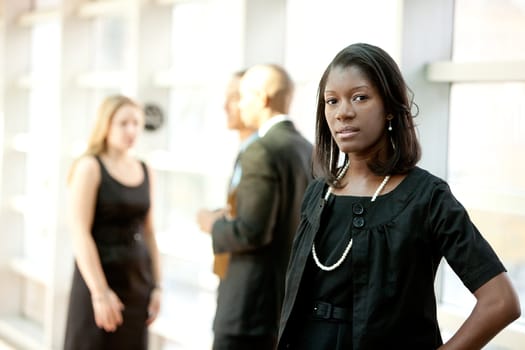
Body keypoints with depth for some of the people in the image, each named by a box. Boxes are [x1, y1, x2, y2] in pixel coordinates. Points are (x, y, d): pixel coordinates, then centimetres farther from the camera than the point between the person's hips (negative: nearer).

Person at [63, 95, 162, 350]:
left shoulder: (145, 172, 10)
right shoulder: (90, 167, -8)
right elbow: (80, 233, -15)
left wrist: (156, 286, 9)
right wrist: (100, 292, -21)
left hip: (137, 281, 6)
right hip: (99, 277, -6)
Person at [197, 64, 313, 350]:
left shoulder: (262, 152, -16)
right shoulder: (309, 152, 11)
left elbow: (252, 232, -23)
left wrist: (215, 226, -3)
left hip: (253, 303, -9)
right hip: (291, 299, 9)